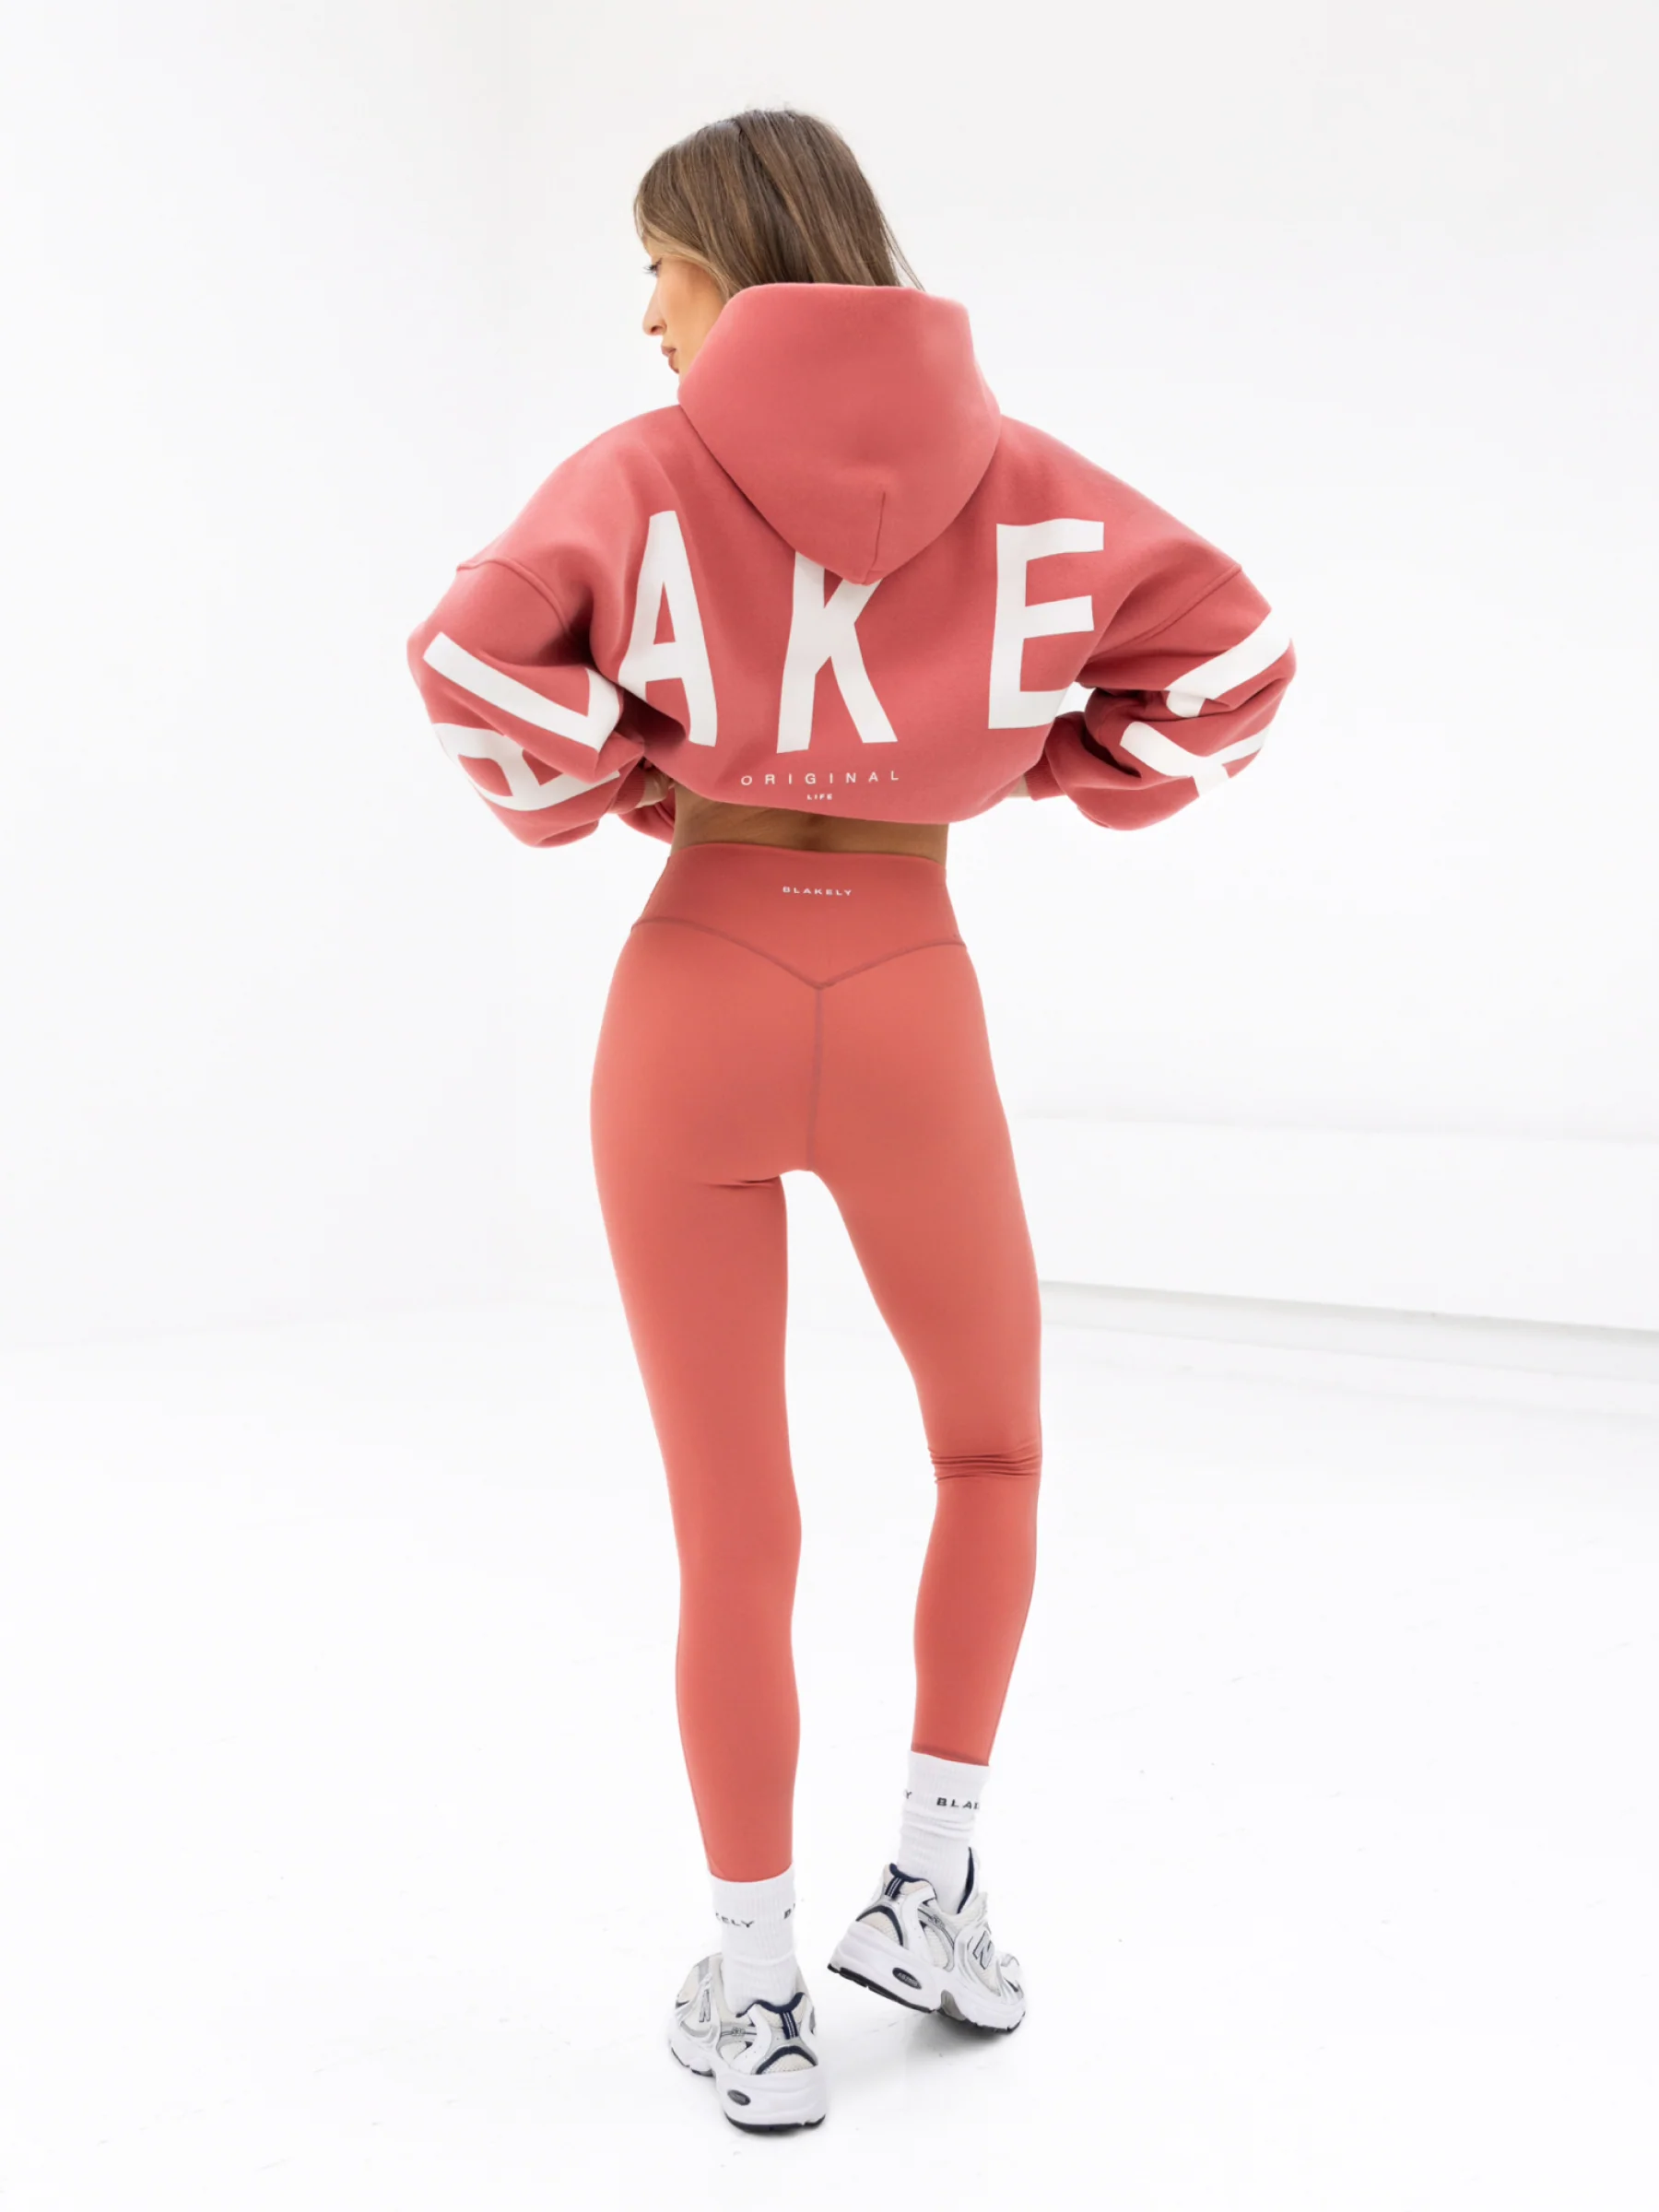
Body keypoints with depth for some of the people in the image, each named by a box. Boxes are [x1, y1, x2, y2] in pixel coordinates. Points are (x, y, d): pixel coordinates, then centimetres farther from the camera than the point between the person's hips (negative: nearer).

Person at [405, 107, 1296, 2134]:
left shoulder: (650, 471, -3)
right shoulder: (1015, 478, 3)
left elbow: (474, 658, -16)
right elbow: (1235, 652, 2)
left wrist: (599, 799, 1)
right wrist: (1061, 780, 10)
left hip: (695, 999, 0)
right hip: (910, 1012, 1)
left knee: (735, 1531, 10)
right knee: (992, 1447, 24)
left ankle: (758, 1993, 19)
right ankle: (930, 1887, 25)